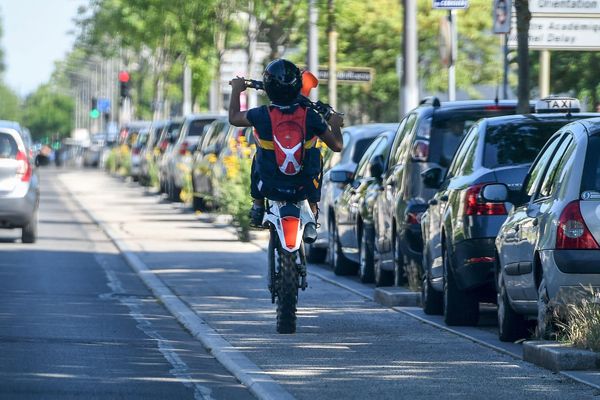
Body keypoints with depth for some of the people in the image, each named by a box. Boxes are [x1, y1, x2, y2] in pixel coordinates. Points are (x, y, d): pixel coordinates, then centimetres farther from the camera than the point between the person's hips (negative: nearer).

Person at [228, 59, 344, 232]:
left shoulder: (261, 115, -17)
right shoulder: (311, 117, -15)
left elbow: (233, 118, 5)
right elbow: (337, 146, -4)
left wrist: (236, 90, 21)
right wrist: (335, 125, 18)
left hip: (270, 188, 0)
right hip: (302, 188, 0)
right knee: (315, 157, 30)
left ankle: (257, 206, 34)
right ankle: (313, 214, 33)